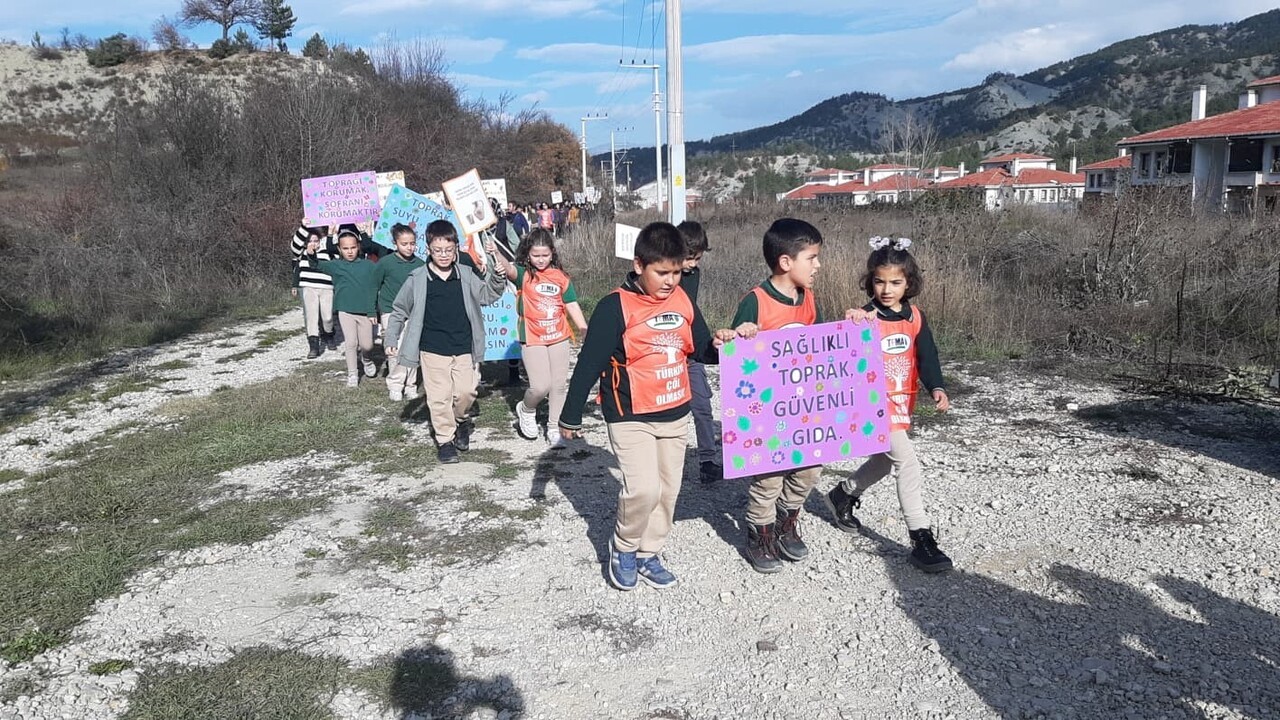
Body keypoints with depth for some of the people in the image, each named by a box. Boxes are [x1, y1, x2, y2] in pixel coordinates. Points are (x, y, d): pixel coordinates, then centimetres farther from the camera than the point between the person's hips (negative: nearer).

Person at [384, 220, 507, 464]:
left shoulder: (466, 276, 1)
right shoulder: (417, 279, -4)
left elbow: (488, 296, 9)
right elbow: (399, 311, 6)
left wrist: (497, 277, -9)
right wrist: (391, 340, 4)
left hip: (463, 348, 2)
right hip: (433, 350, -1)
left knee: (466, 391, 1)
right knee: (439, 397, 2)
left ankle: (459, 419, 32)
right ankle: (445, 440, 17)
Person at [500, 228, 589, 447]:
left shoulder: (561, 277, 2)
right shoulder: (523, 275, -7)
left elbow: (573, 307, 6)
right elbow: (508, 270, -29)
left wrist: (587, 333, 2)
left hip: (559, 338, 4)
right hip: (532, 339, -4)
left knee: (559, 385, 9)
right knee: (541, 386, -11)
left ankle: (554, 428, 24)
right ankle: (526, 410, 22)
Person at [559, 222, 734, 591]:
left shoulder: (683, 301, 1)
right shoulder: (616, 306, -16)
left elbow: (700, 349, 12)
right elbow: (589, 364, -13)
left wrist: (718, 345, -12)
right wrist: (571, 416, -9)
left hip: (675, 415, 6)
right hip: (631, 418, -6)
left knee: (667, 490, 12)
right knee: (643, 489, -16)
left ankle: (648, 554, 31)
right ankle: (623, 548, 11)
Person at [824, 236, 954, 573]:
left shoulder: (915, 317, 3)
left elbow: (926, 356, -2)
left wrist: (937, 388, -17)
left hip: (902, 403, 7)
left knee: (884, 460, 23)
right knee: (907, 463, -15)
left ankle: (843, 495, 48)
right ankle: (921, 538, -8)